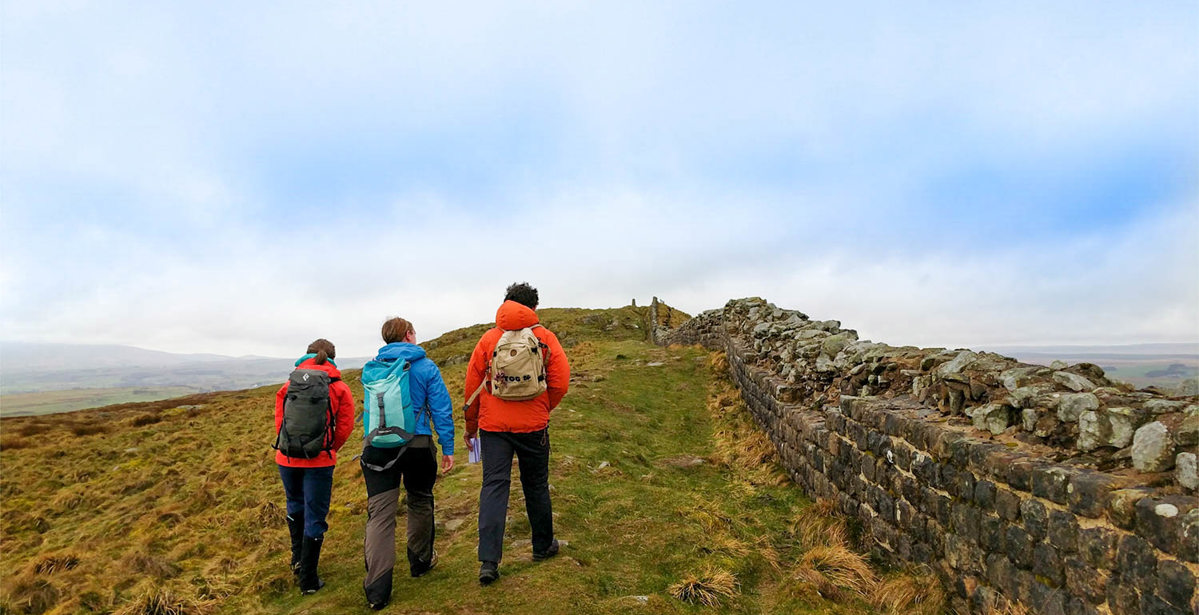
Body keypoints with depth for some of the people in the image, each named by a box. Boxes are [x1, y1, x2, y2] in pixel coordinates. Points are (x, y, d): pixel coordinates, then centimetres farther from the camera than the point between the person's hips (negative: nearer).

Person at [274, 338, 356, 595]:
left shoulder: (289, 385, 3)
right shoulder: (340, 389, -2)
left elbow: (279, 423, 4)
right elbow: (345, 427, -3)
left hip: (287, 458, 3)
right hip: (319, 460, -2)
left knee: (295, 506, 27)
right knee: (315, 517, 6)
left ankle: (297, 559, 33)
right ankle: (308, 579, 12)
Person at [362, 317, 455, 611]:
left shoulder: (371, 369, 8)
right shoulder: (426, 367, -2)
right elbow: (441, 410, -5)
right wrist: (448, 448, 1)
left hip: (377, 447, 2)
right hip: (417, 444, -1)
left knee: (380, 514, 0)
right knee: (420, 502, 20)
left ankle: (377, 589, -3)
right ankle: (420, 560, 37)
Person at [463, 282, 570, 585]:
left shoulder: (488, 339, 1)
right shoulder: (545, 338, -1)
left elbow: (472, 386, 4)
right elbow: (560, 383, -3)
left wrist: (470, 426, 15)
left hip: (493, 425, 0)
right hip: (533, 425, 0)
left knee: (494, 486, 2)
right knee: (536, 486, 14)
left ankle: (488, 561, -5)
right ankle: (543, 546, 29)